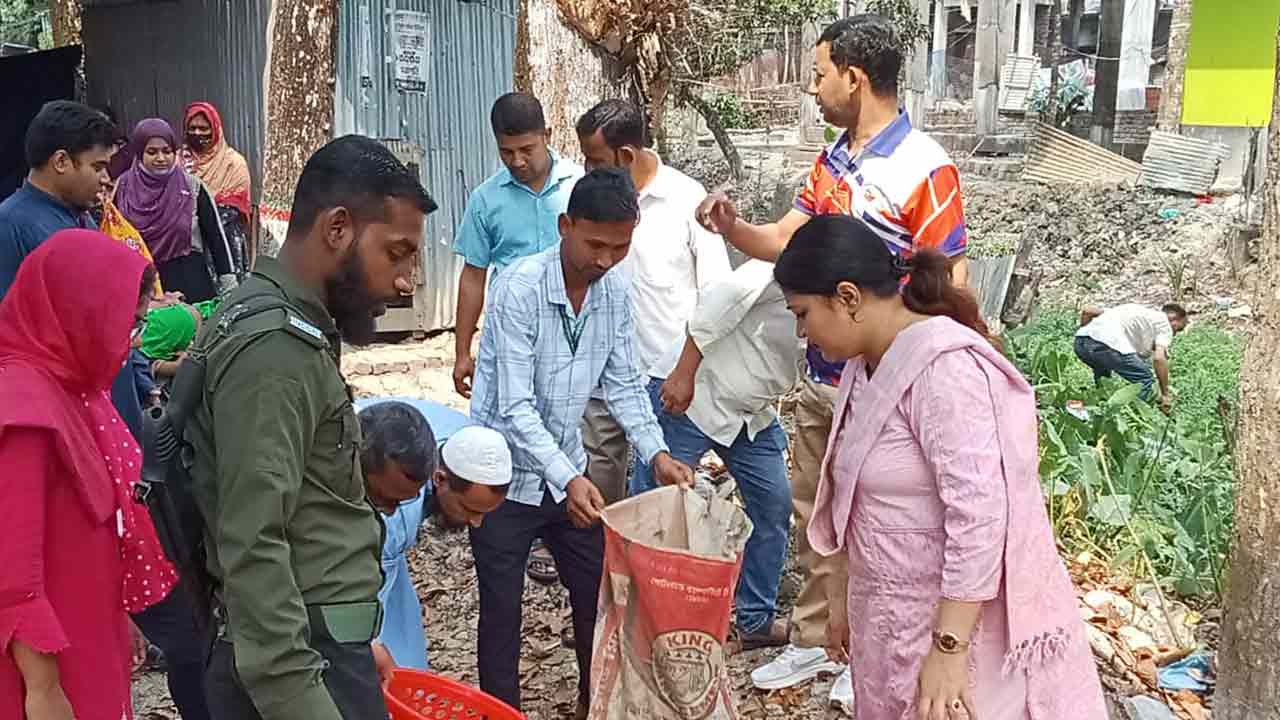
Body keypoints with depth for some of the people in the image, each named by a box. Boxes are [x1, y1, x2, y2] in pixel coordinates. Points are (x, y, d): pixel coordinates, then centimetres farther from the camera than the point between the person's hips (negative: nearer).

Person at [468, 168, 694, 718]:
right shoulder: (519, 288, -23)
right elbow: (514, 407, -26)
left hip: (568, 469, 6)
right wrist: (567, 479, -34)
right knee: (501, 609, 4)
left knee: (598, 589, 15)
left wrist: (656, 454, -9)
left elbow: (624, 385, 3)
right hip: (506, 474, -6)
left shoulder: (615, 292, -4)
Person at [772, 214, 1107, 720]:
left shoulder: (942, 366, -21)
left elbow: (979, 513, -26)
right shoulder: (866, 366, 8)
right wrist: (857, 613, 19)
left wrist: (948, 650, -26)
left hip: (957, 623, -8)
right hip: (896, 622, 8)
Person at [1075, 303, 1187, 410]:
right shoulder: (1164, 323, 16)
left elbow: (1087, 311, 28)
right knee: (1145, 381, 7)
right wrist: (1165, 394, 6)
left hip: (1080, 341, 8)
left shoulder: (1138, 311, 35)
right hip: (1107, 343, -8)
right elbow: (1159, 358, -2)